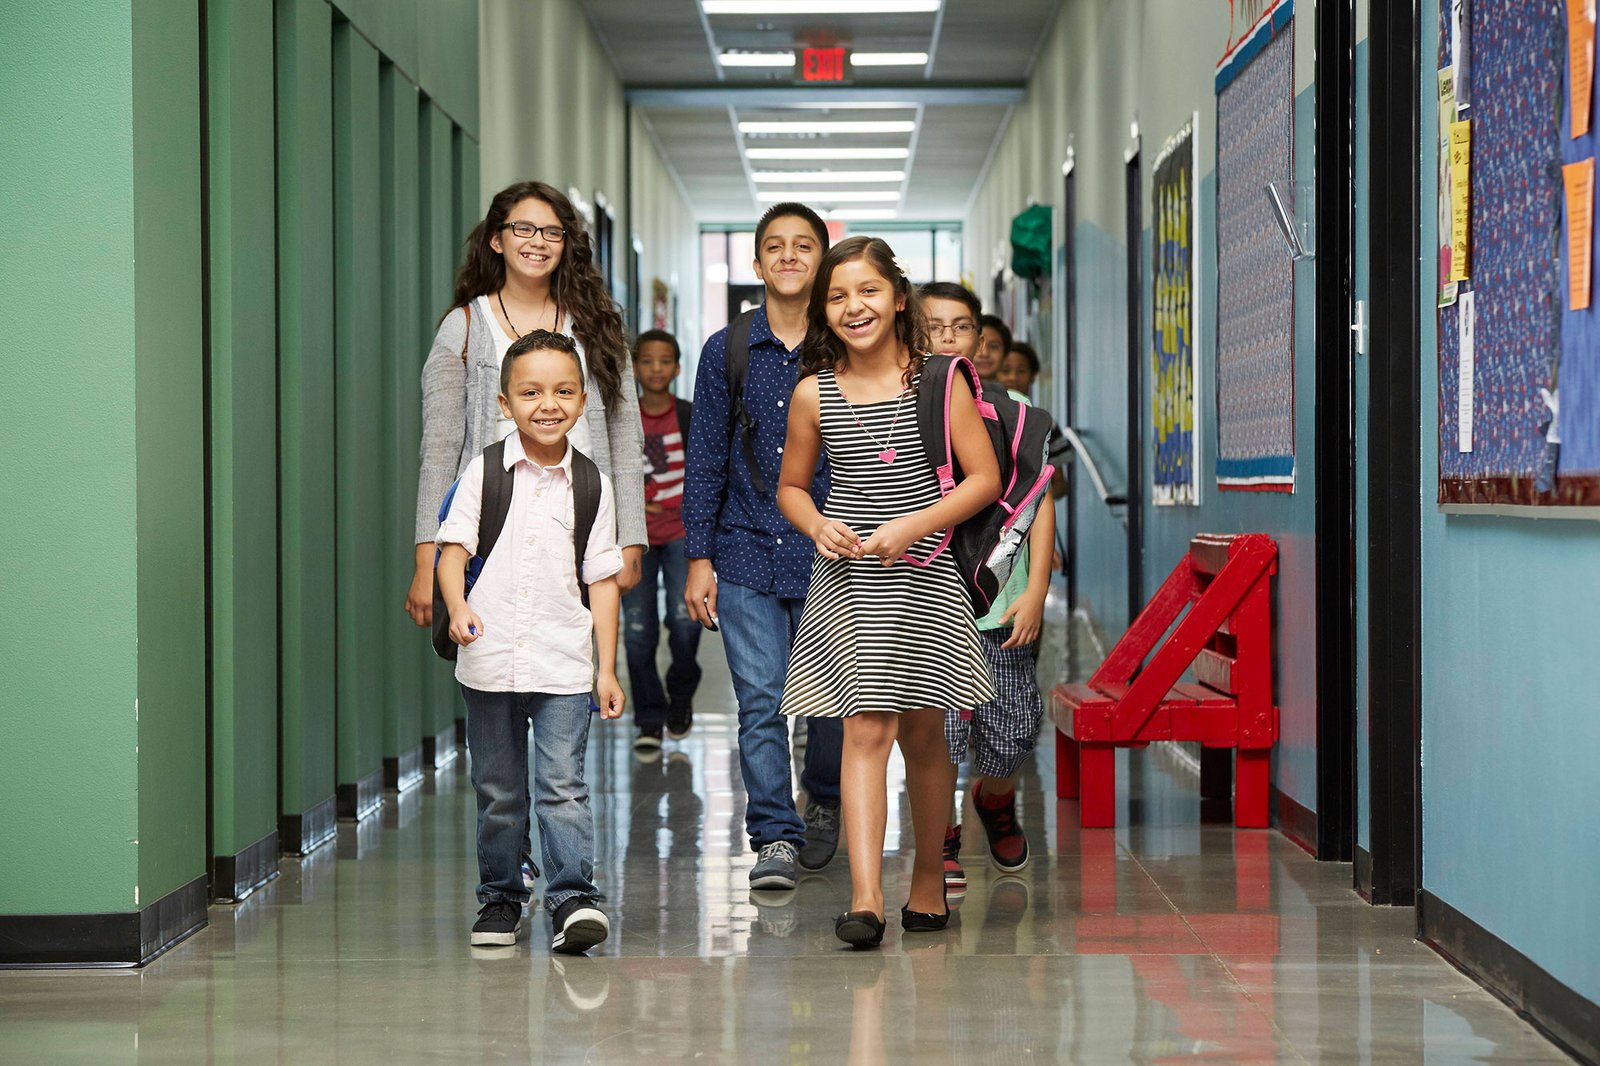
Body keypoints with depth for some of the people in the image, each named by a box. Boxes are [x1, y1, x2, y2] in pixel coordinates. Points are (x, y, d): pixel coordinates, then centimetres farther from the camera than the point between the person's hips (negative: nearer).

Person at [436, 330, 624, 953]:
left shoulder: (591, 486, 3)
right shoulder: (485, 472, 2)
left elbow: (601, 579, 5)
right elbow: (453, 549, -1)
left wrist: (608, 668, 2)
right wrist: (458, 607, -22)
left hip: (562, 666, -1)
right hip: (489, 662, 1)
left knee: (562, 784, -9)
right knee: (497, 791, 10)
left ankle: (574, 898, -7)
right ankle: (500, 898, 22)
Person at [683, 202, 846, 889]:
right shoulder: (726, 352, 5)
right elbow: (705, 458, 7)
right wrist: (699, 558, 1)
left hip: (828, 554, 0)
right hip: (746, 552, 1)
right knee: (760, 703, -5)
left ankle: (826, 805, 32)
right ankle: (775, 837, 1)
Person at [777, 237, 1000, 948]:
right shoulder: (814, 394, 3)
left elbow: (985, 477, -2)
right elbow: (791, 486, 15)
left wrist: (911, 527, -13)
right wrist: (819, 527, -7)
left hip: (925, 578, 0)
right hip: (848, 581, 0)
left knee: (924, 735, 8)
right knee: (867, 730, -10)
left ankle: (928, 878, 26)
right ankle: (865, 899, -16)